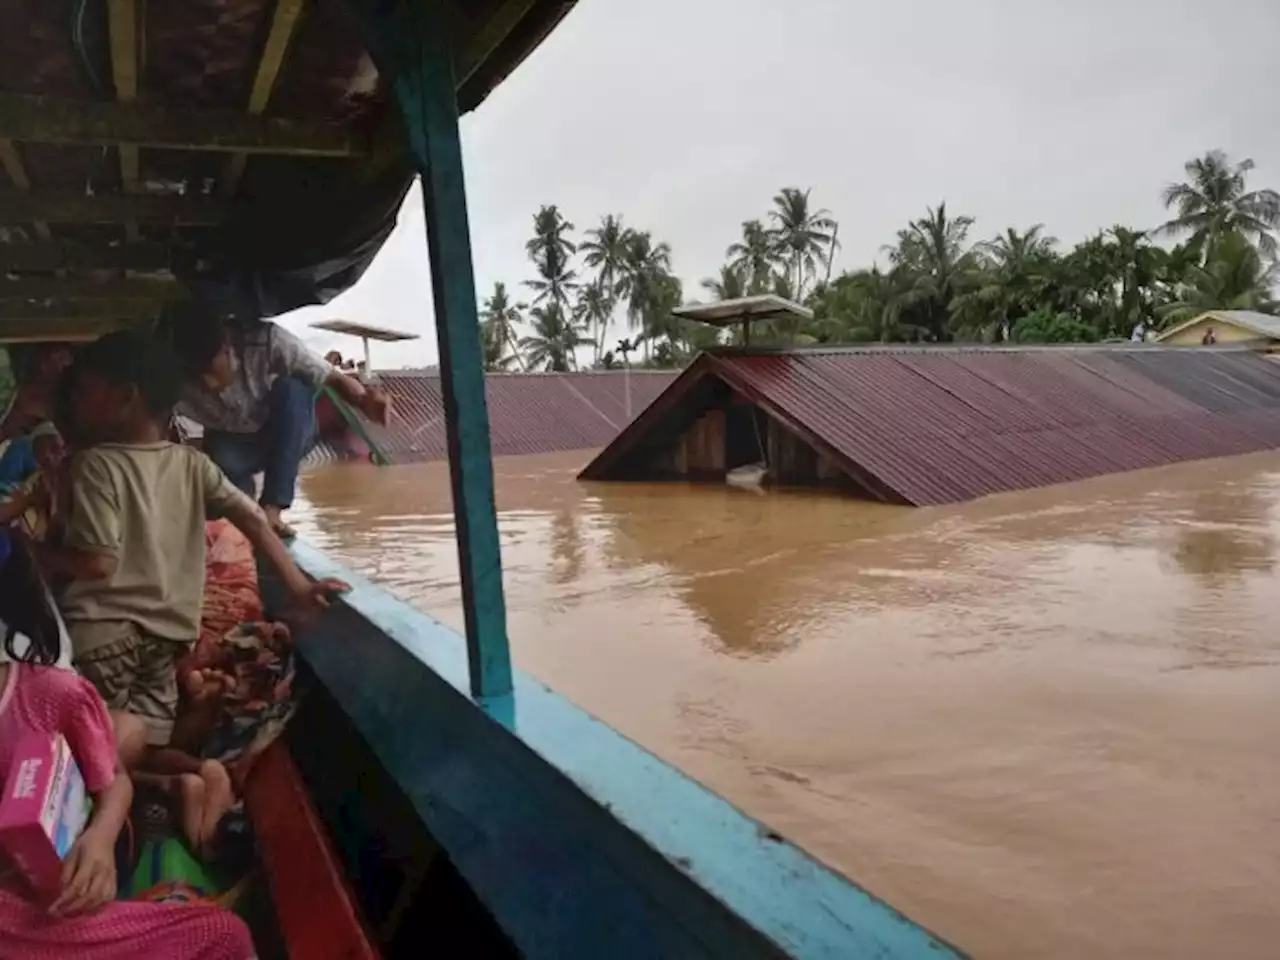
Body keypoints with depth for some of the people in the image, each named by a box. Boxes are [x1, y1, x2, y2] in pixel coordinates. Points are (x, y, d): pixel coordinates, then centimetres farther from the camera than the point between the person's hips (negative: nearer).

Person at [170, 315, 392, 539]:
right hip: (234, 444, 0)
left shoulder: (265, 341, -31)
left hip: (288, 436, 0)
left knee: (292, 389, -33)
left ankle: (271, 507, -27)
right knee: (221, 459, -36)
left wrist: (363, 400, -53)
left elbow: (334, 378, -33)